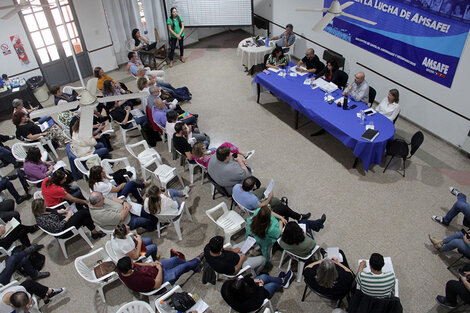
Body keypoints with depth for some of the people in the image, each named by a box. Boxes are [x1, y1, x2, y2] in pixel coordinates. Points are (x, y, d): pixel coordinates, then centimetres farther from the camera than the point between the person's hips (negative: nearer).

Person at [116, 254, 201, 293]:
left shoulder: (121, 270, -21)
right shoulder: (140, 280, -44)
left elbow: (136, 265, 1)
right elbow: (157, 285, -30)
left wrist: (151, 264, -8)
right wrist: (160, 269, -20)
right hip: (161, 278, -7)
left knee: (176, 259, 16)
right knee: (184, 266, 6)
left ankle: (194, 267, 43)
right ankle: (196, 261, 41)